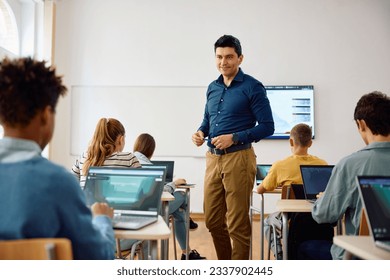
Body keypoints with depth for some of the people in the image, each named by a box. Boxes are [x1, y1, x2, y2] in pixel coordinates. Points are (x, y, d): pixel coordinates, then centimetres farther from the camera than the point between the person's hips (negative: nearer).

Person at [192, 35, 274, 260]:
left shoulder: (252, 87, -5)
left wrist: (234, 138, -18)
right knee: (213, 220, 13)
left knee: (238, 224, 1)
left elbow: (267, 126, -8)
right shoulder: (212, 88, 14)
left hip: (239, 159, -6)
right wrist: (201, 132, 2)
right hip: (213, 158, 7)